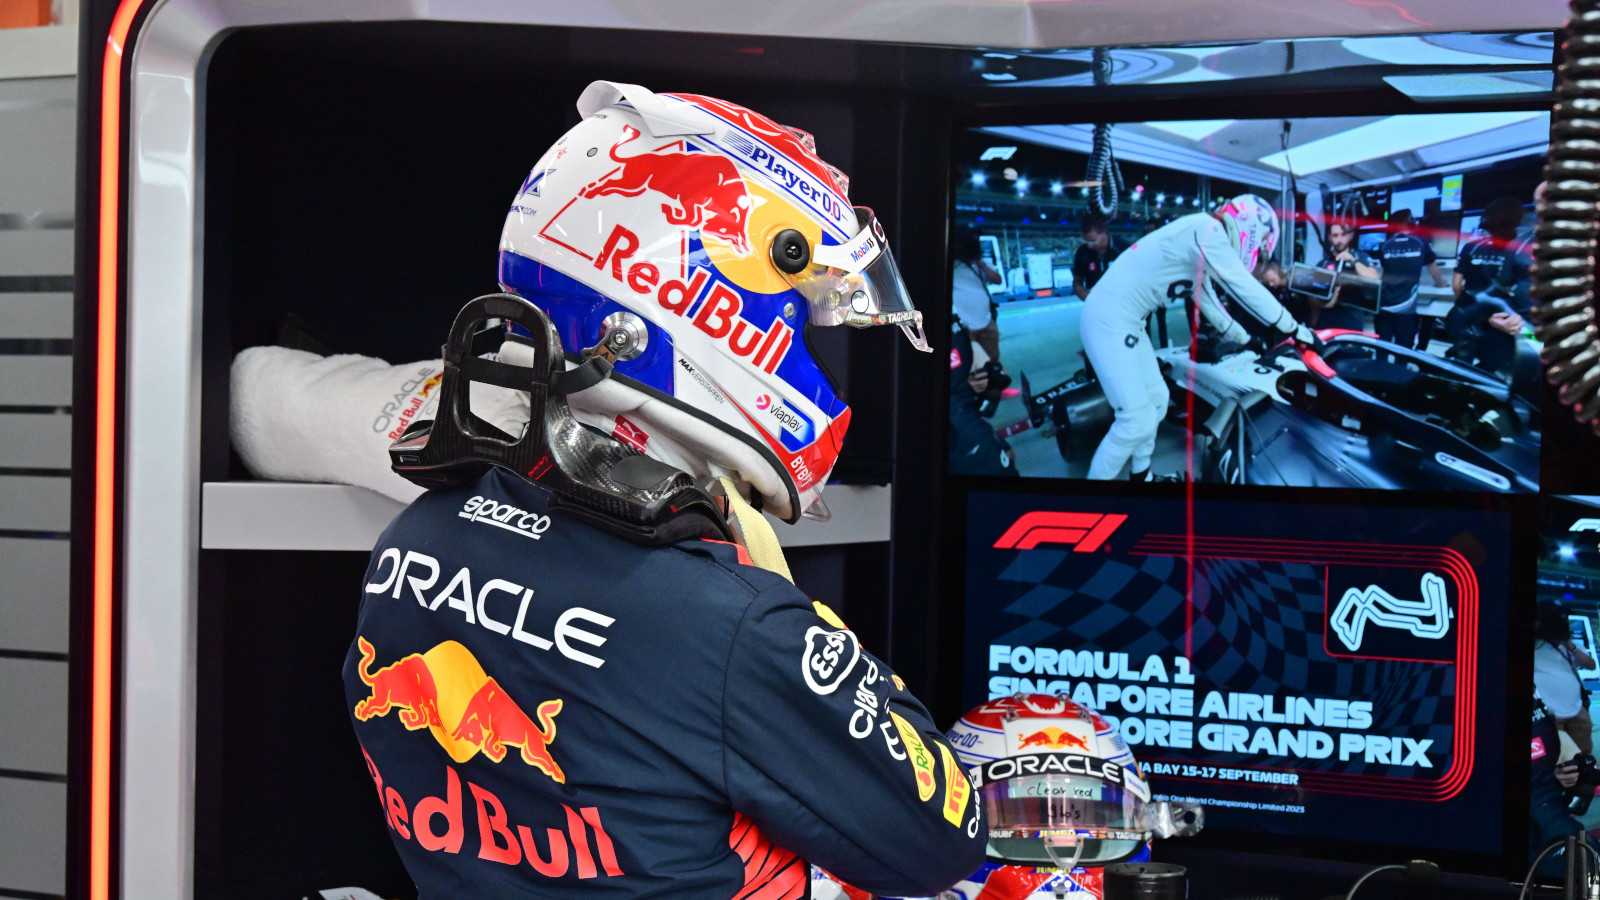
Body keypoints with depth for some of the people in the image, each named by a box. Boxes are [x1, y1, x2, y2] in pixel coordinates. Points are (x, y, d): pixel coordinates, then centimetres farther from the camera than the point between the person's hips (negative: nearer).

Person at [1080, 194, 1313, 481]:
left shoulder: (1201, 246, 18)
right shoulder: (1208, 230, -14)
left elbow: (1208, 300, 31)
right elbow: (1245, 288, -16)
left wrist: (1247, 339, 38)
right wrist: (1295, 330, -9)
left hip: (1125, 320, 11)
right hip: (1109, 320, -11)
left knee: (1156, 400, 20)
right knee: (1138, 420, -11)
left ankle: (1141, 475, 34)